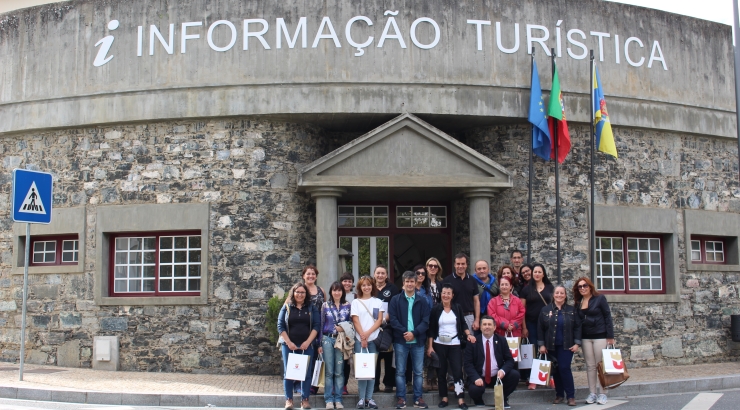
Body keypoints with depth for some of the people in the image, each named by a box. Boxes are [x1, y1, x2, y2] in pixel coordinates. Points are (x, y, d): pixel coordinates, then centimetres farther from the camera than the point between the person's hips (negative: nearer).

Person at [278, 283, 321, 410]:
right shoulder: (286, 307, 7)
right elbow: (280, 326, 1)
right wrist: (289, 342, -9)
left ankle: (305, 400, 8)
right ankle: (288, 399, 9)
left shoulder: (311, 308, 8)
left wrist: (307, 342, -9)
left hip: (307, 345, 0)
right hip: (289, 345, 0)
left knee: (307, 372, 0)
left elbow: (317, 326, 1)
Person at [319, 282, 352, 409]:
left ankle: (338, 399, 9)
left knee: (339, 371, 2)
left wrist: (344, 329, -10)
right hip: (328, 339, 0)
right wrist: (319, 343, 1)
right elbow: (320, 324, 5)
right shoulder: (325, 305, 5)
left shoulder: (347, 306, 6)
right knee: (329, 371, 1)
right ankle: (329, 399, 7)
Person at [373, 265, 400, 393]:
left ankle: (389, 383, 8)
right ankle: (374, 384, 7)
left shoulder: (393, 289, 6)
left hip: (388, 326, -1)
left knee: (389, 356, 0)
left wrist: (386, 318, -11)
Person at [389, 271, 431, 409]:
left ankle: (418, 398, 15)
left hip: (418, 341, 1)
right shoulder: (395, 300, 3)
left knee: (418, 371, 6)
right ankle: (400, 398, 10)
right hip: (400, 340, -1)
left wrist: (414, 333, -13)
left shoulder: (422, 301, 6)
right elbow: (393, 319, -4)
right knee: (400, 371, 3)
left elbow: (426, 321, -1)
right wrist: (404, 332, -15)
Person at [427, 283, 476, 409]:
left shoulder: (457, 308, 3)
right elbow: (431, 329, -1)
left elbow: (463, 324, 10)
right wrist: (430, 346, -5)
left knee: (458, 371, -7)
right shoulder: (435, 309, -1)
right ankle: (444, 398, 15)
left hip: (455, 344, 0)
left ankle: (461, 399, -5)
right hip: (439, 345, 0)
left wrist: (469, 334, -8)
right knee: (441, 371, 5)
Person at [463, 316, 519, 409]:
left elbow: (509, 360, 3)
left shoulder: (501, 340, 4)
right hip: (480, 377, -3)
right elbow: (467, 363, -7)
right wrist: (476, 378, -24)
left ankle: (503, 399, 4)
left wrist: (503, 370, -20)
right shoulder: (473, 342, -4)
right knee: (474, 389, -33)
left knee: (515, 375, -22)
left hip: (498, 376, 3)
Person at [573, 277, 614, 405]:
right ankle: (592, 393, 13)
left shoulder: (599, 298, -5)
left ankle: (602, 394, 7)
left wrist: (610, 336, -10)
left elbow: (607, 317, -6)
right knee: (590, 366, 7)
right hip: (585, 338, 4)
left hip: (600, 336, -4)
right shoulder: (578, 302, 8)